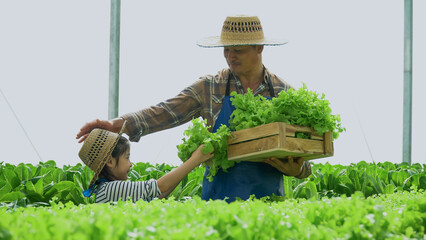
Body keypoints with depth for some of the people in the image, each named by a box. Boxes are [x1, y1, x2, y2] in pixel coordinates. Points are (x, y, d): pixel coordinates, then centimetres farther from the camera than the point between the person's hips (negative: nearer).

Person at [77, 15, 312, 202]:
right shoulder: (210, 88, 5)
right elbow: (168, 111, -5)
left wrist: (294, 168, -16)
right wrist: (117, 124, -18)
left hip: (268, 199, 0)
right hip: (219, 198, 0)